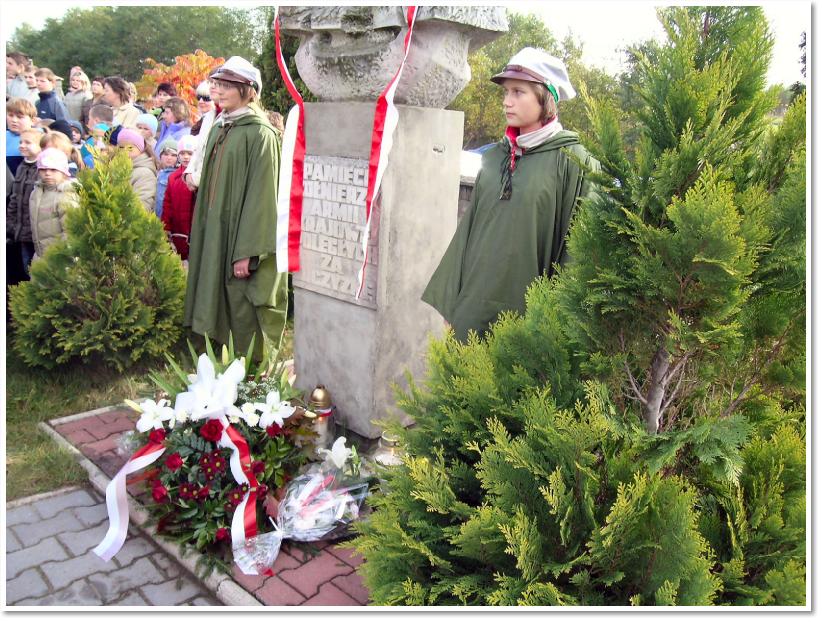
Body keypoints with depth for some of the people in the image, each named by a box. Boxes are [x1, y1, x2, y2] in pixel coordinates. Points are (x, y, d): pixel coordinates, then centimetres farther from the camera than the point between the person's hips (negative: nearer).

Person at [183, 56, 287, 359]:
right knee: (219, 306, 13)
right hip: (214, 232, 8)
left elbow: (260, 196, -17)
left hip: (241, 232, -8)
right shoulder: (219, 128, 12)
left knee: (243, 312, 1)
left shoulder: (259, 134, -13)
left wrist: (247, 253, -20)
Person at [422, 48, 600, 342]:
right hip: (472, 306, 5)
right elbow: (469, 229, 13)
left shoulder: (572, 161, -6)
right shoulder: (494, 157, 10)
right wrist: (451, 301, 11)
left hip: (526, 307, -5)